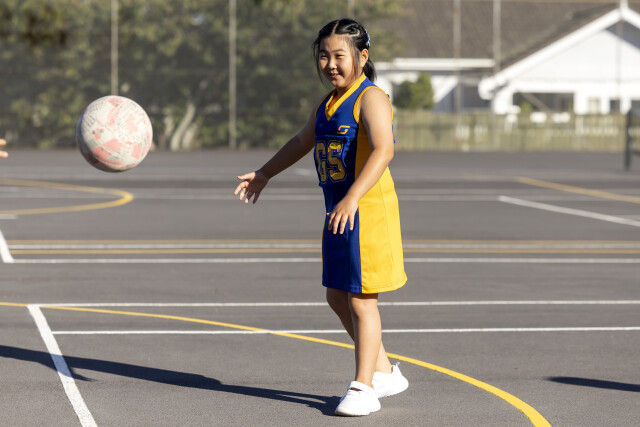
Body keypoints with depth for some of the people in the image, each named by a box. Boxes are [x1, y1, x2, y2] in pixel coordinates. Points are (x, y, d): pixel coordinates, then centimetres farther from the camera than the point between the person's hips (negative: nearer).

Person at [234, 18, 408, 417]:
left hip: (369, 209, -9)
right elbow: (302, 142, 32)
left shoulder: (370, 98, -15)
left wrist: (353, 197, -40)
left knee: (361, 299, -4)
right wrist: (264, 174, 37)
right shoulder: (329, 103, 13)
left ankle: (363, 388, 5)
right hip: (338, 211, 9)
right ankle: (384, 372, 27)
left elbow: (383, 149, -30)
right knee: (338, 297, 14)